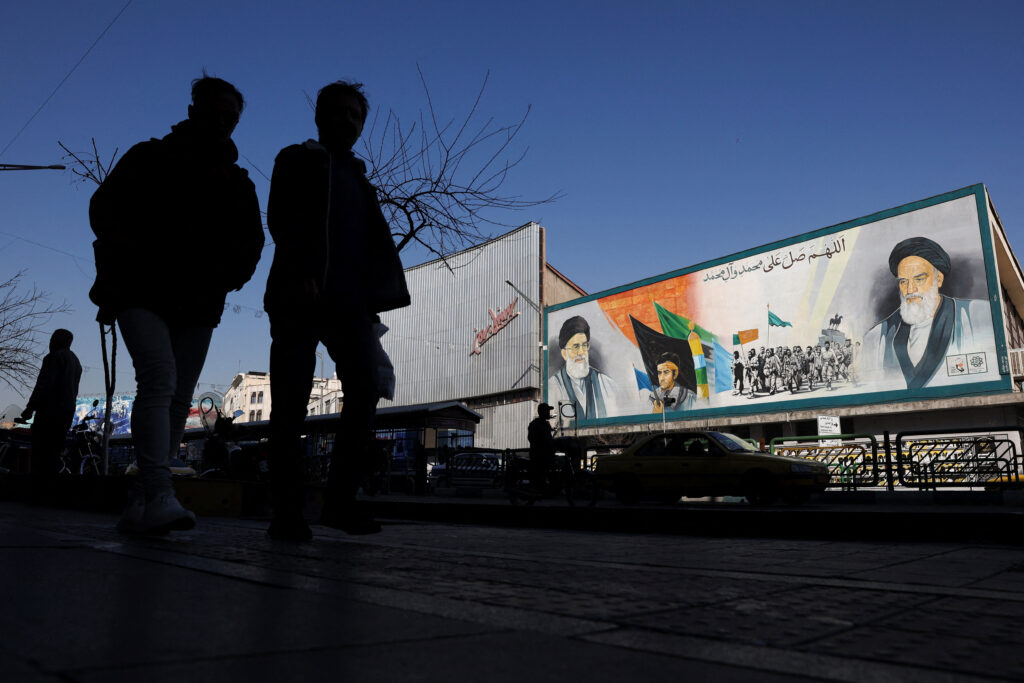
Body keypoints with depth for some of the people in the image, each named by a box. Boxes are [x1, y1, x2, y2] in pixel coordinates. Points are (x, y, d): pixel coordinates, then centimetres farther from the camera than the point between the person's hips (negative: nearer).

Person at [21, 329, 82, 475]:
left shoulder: (55, 357, -7)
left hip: (50, 410, -9)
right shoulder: (75, 361, 21)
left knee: (41, 451, -10)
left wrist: (30, 407, -17)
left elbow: (44, 384, -16)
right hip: (68, 412, 9)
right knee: (53, 451, 11)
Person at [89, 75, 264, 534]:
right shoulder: (149, 159, 11)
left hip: (196, 306, 4)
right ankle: (159, 495, -30)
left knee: (179, 400, -1)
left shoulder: (237, 183, 18)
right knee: (160, 379, -23)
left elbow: (251, 240, 16)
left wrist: (229, 275, -3)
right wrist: (131, 252, -10)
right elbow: (104, 206, 6)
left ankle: (140, 505, 6)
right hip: (143, 293, -3)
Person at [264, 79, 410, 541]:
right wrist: (301, 275, -18)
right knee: (291, 401, -5)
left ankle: (340, 501, 0)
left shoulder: (358, 177, 28)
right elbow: (280, 218, -2)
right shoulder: (297, 160, 13)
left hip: (349, 300, 5)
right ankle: (287, 513, -1)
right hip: (300, 296, -5)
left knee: (365, 392, -8)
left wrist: (375, 296, 7)